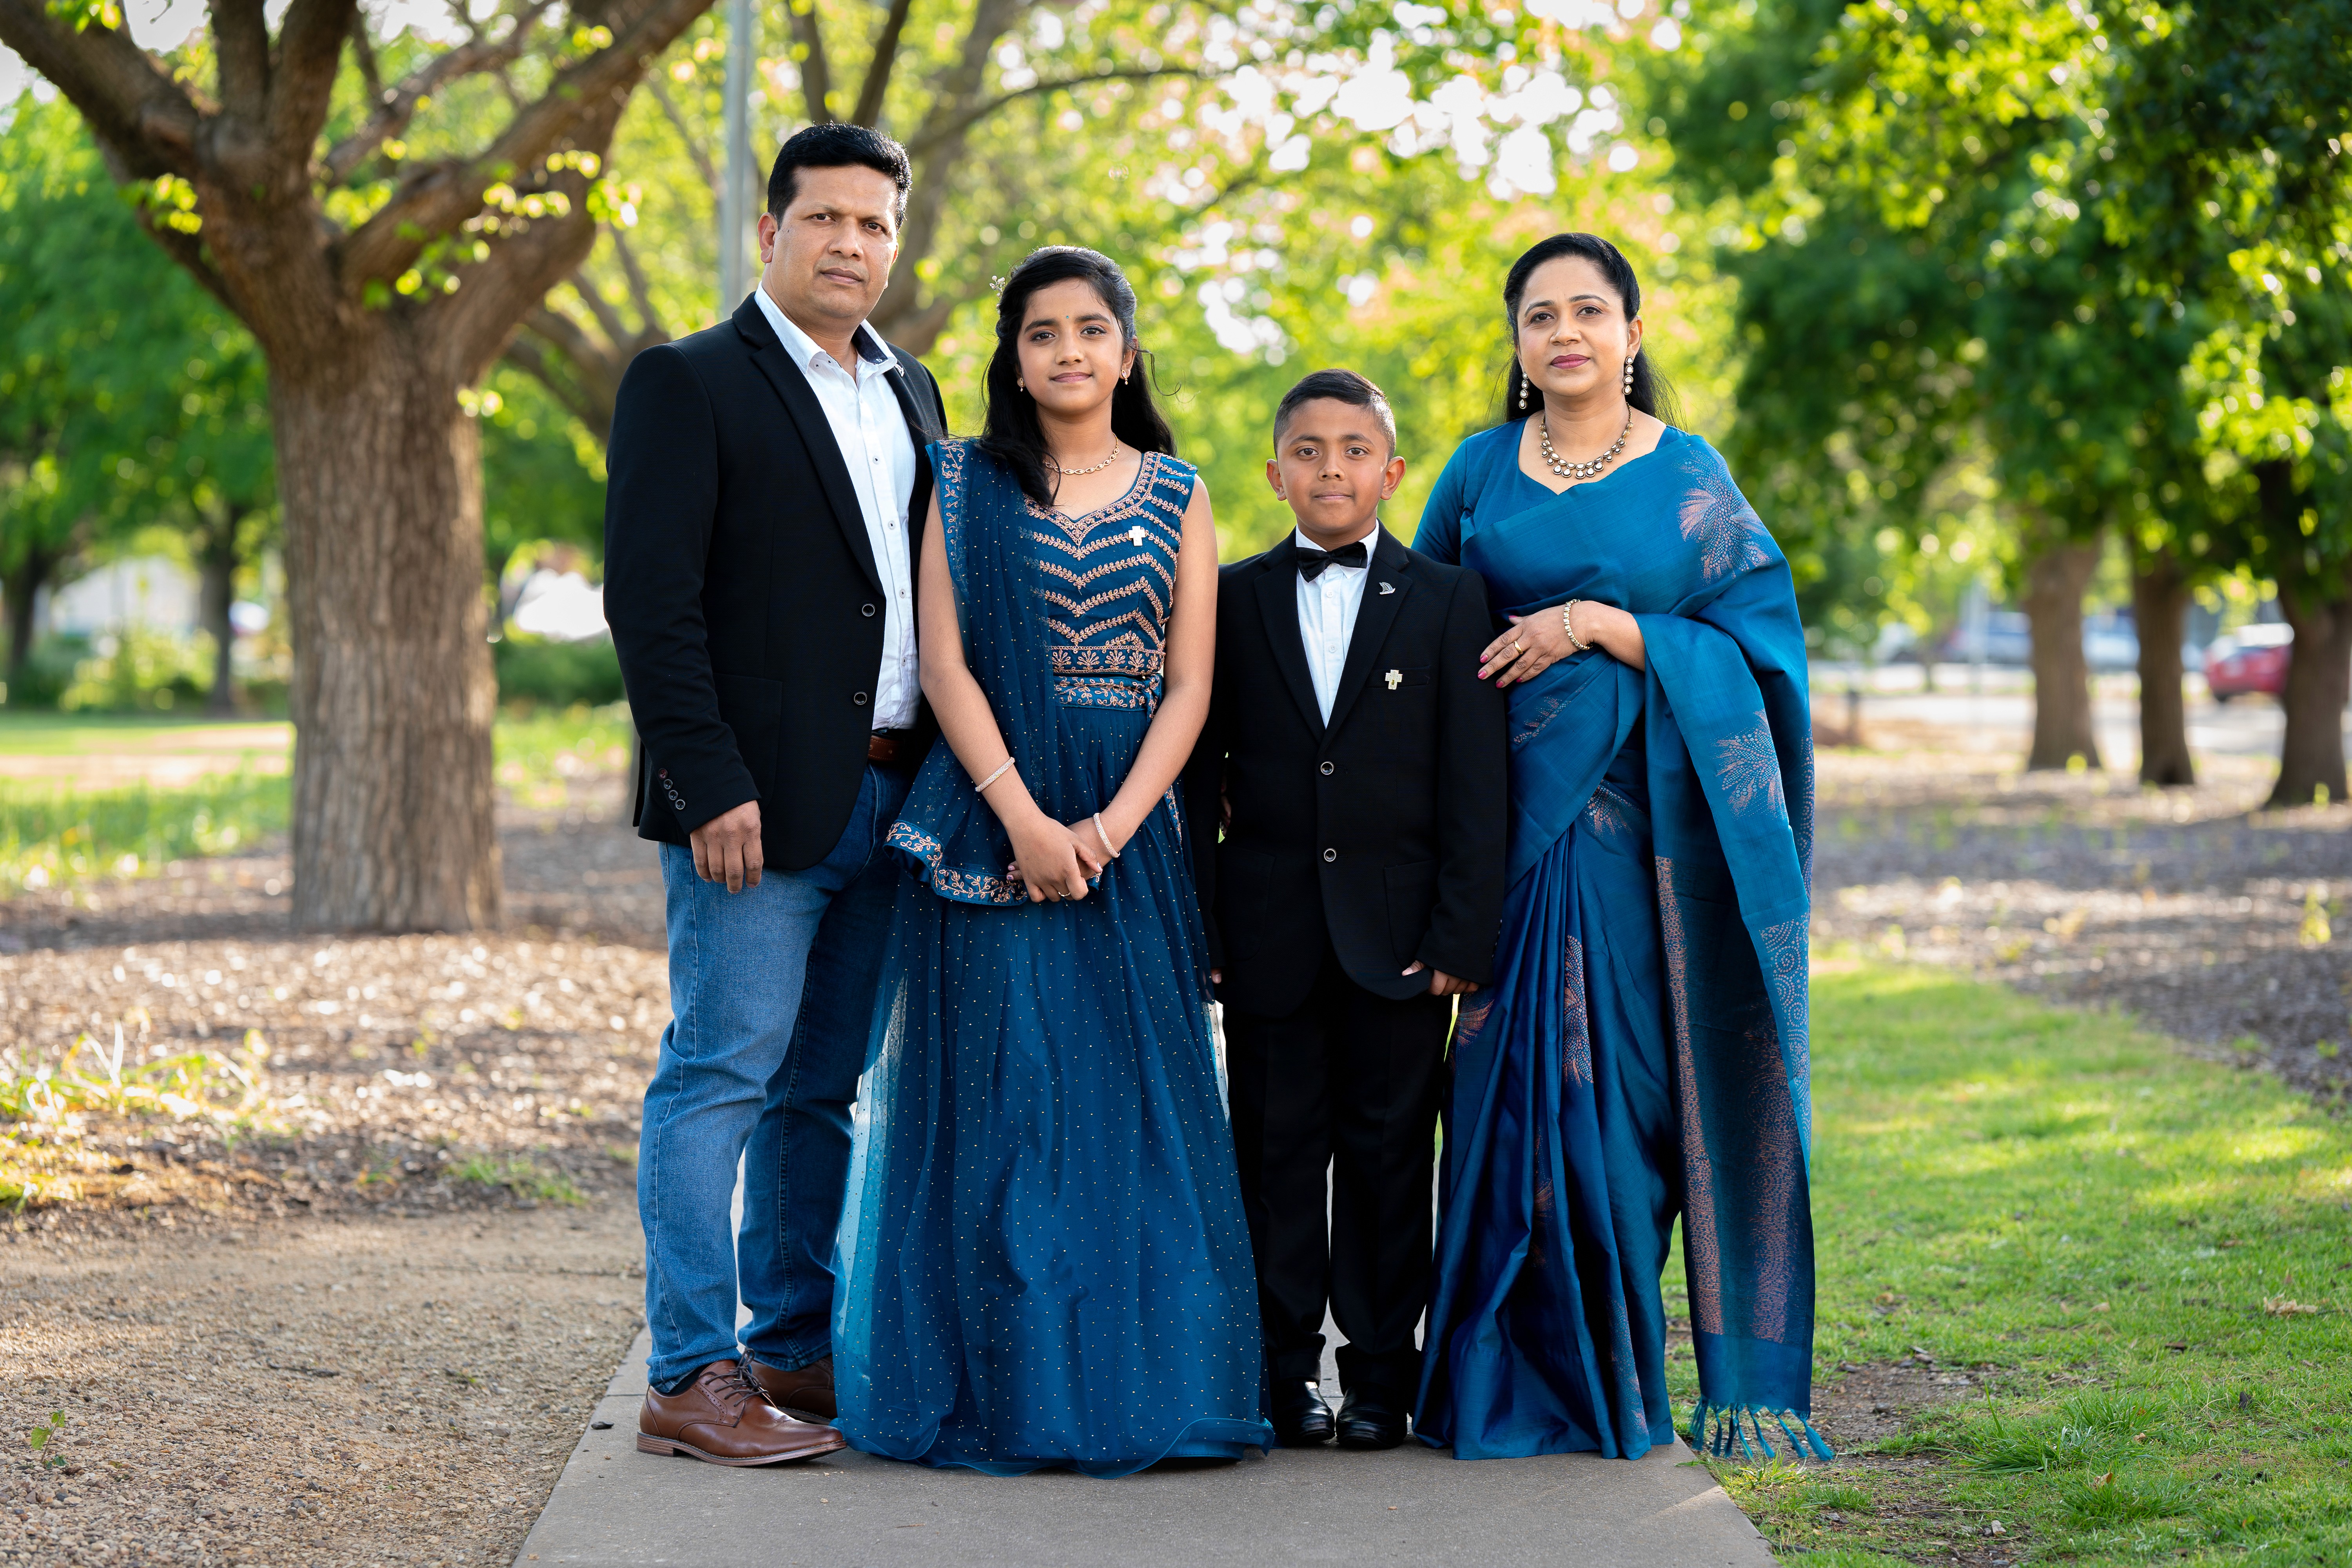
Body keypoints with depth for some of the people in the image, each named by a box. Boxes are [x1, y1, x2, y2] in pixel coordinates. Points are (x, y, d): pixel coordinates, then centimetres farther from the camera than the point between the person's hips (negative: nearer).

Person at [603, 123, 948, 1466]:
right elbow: (651, 600, -11)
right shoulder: (689, 385, -4)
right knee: (723, 1078, -6)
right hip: (760, 804, -7)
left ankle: (796, 1352, 19)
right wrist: (710, 788, -18)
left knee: (820, 1089, 12)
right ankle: (690, 1378, -3)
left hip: (889, 797, 7)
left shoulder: (910, 393, 18)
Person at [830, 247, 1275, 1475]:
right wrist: (1022, 816, -13)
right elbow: (943, 661, -3)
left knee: (1128, 1091, 0)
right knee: (994, 1091, -3)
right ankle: (999, 1388, 2)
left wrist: (1108, 828, -10)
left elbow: (1189, 684, 3)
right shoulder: (964, 483, 5)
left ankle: (1128, 1383, 7)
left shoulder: (1176, 493, 9)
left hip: (1128, 828, 2)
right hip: (989, 813, -1)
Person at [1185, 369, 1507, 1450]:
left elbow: (1474, 786, 0)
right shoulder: (1231, 601, 7)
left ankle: (1381, 1376, 12)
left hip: (1399, 938, -1)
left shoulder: (1448, 603, 3)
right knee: (1277, 1151, 5)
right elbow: (1198, 771, 7)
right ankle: (1285, 1373, 12)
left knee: (1389, 1152, 4)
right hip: (1269, 933, 1)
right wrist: (1196, 923, -1)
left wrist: (1462, 936, -7)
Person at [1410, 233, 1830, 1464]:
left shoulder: (1690, 478, 4)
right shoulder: (1483, 471, 11)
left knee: (1636, 1076, -4)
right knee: (1533, 1076, -3)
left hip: (1659, 820, -2)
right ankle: (1531, 1376, 4)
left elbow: (1750, 638, -2)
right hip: (1527, 815, 2)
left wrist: (1597, 625, -12)